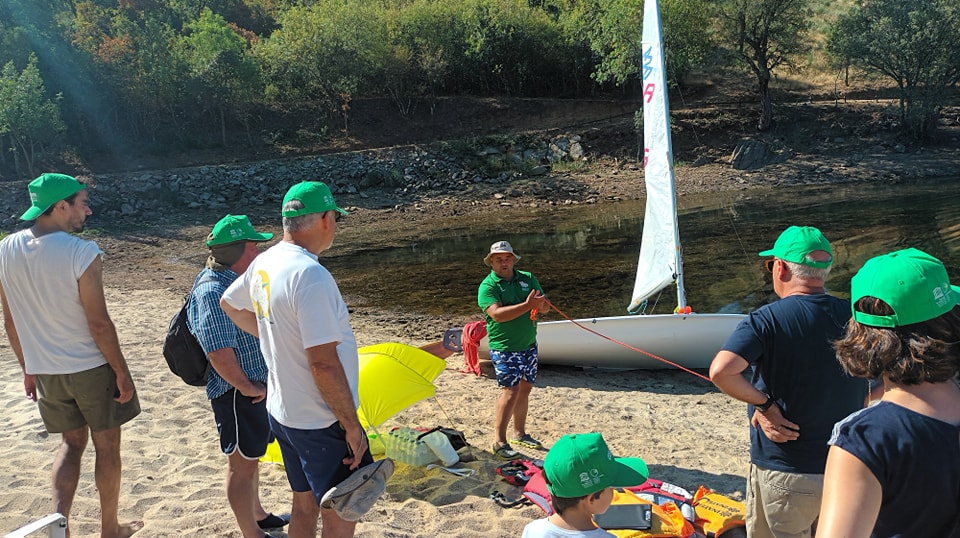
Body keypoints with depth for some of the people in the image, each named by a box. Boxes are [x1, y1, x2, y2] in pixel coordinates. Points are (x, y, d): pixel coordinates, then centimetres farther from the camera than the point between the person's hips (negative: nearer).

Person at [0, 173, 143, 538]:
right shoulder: (82, 253, -21)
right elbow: (98, 323, -19)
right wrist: (121, 371, -9)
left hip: (46, 371, 5)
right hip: (92, 368, -5)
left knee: (71, 443, 23)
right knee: (107, 445, 13)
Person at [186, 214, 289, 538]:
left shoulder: (232, 280, 6)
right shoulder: (212, 292, -25)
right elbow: (219, 353, -31)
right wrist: (246, 387, -20)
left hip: (255, 387, 10)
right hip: (237, 393, -10)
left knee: (250, 457, 24)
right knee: (242, 464, 5)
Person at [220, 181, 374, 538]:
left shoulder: (265, 262, 2)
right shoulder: (310, 275, -26)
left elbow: (229, 303, 22)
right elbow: (324, 364, -27)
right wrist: (352, 425, -18)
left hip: (283, 412, 9)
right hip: (321, 424, -9)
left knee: (305, 507, 22)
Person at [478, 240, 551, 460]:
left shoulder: (528, 278, 7)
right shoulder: (487, 286, -9)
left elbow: (545, 308, 8)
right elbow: (497, 314, -25)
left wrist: (541, 303, -17)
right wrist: (527, 305, -29)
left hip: (529, 345, 6)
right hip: (504, 348, -6)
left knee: (525, 389, 14)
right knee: (510, 391, -11)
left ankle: (520, 433, 29)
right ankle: (499, 442, -3)